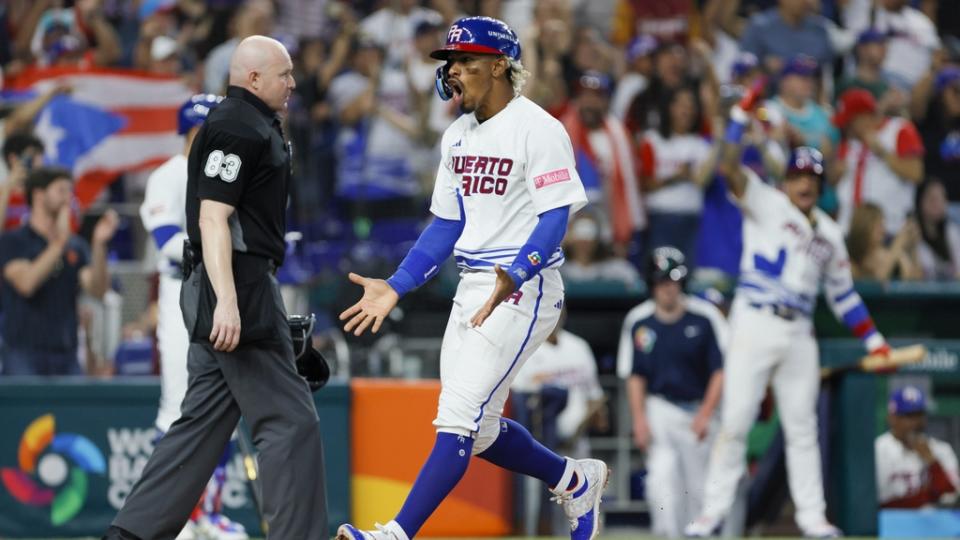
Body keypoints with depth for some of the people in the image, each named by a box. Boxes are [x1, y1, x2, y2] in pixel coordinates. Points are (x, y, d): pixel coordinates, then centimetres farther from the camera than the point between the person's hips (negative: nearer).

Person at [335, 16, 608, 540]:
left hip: (524, 289, -9)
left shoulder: (537, 129, -12)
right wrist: (394, 287, 9)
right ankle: (574, 480, 32)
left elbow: (553, 221, -17)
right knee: (476, 429, 11)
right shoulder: (458, 135, 14)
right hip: (472, 290, 9)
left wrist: (513, 278, -33)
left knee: (460, 417, -14)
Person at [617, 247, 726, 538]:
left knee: (697, 486, 5)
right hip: (659, 409, 0)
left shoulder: (705, 317, -6)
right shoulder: (638, 321, 0)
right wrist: (639, 420, -3)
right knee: (662, 473, -21)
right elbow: (635, 375, 6)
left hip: (698, 410, 0)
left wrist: (706, 414, -12)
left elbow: (721, 370, -4)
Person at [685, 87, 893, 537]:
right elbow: (730, 168, -12)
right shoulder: (766, 204, 2)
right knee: (735, 422, -6)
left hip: (799, 333, 5)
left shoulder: (829, 232, 17)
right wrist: (741, 115, -21)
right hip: (755, 326, -5)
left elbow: (842, 293, 22)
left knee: (802, 428, 6)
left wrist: (873, 341, 18)